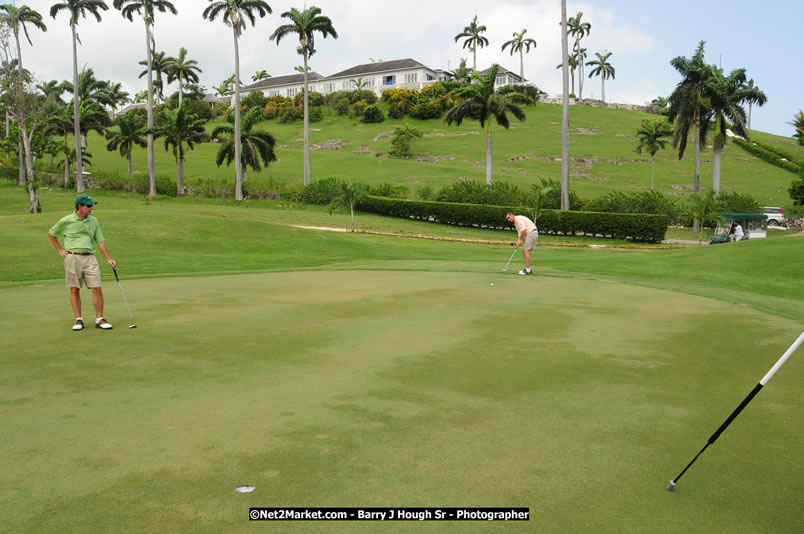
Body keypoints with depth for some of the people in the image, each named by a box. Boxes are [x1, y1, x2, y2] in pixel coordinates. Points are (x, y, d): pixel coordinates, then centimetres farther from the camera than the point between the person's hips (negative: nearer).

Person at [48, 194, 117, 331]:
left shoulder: (93, 221, 7)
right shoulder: (66, 221, -2)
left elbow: (100, 241, 10)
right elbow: (51, 234, 14)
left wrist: (108, 259, 4)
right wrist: (60, 250, 10)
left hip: (90, 258, 2)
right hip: (72, 258, -2)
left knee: (97, 288, -5)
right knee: (74, 290, 3)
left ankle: (99, 319, 2)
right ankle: (79, 320, 11)